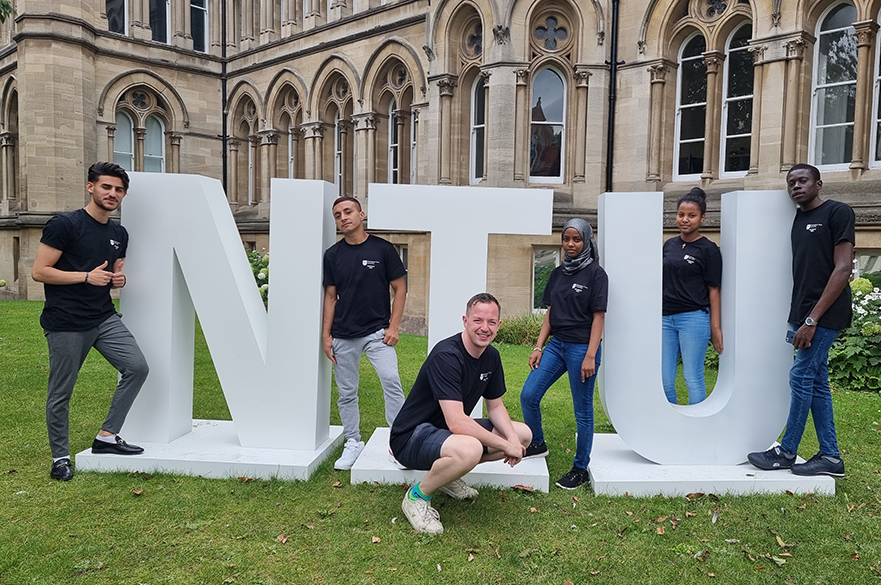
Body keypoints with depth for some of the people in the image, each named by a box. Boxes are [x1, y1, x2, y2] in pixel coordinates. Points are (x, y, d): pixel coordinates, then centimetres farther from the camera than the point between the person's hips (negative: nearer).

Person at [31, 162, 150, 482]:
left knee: (137, 367, -8)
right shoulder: (65, 225, -9)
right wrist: (87, 276, -18)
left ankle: (106, 436, 6)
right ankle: (60, 457, 22)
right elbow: (39, 271, -12)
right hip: (66, 323, -6)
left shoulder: (119, 234, 12)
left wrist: (119, 279, 2)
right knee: (61, 393, 4)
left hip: (105, 318, 6)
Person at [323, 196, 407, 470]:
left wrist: (393, 327, -7)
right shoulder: (332, 255, 5)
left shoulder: (382, 249, -3)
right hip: (343, 335, 3)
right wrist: (326, 335, 3)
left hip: (377, 331, -3)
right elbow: (330, 296, 9)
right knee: (346, 393, 9)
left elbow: (400, 288, 0)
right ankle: (353, 442, 25)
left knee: (391, 380, -18)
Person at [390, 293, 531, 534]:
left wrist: (513, 438, -11)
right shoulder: (446, 356, -27)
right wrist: (505, 445, -25)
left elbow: (495, 406, 9)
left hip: (449, 432, 9)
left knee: (523, 434, 5)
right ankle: (417, 496, -10)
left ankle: (449, 474, 12)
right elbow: (456, 423, -33)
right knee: (469, 449, -39)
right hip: (411, 438, -9)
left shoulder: (491, 356, 0)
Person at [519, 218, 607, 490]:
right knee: (528, 395, 1)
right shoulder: (558, 274, 12)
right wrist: (538, 347, 7)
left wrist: (590, 356, -15)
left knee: (582, 410, 3)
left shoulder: (596, 273, -6)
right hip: (556, 344, 6)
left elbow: (598, 316, -9)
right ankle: (537, 444, 25)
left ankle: (581, 468, 18)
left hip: (582, 347, -6)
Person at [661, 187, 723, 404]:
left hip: (694, 318, -5)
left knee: (693, 378, 1)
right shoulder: (669, 245, 11)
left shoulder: (708, 249, -3)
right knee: (664, 380, 7)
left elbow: (713, 290, -5)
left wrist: (715, 327, -8)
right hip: (666, 318, 5)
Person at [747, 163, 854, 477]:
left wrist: (812, 319, -18)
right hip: (804, 314, 8)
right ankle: (830, 456, 18)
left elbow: (842, 269, -14)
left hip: (824, 315, -8)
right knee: (817, 383, 9)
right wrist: (798, 318, 10)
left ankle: (786, 451, 9)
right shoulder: (797, 219, 14)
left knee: (802, 377, -4)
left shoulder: (837, 212, -7)